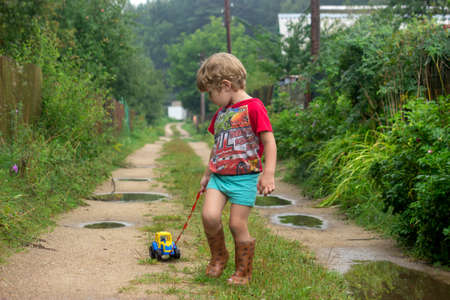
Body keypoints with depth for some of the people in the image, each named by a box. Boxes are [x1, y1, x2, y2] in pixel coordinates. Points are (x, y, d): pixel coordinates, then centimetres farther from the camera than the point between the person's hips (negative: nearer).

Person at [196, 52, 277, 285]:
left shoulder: (253, 107, -8)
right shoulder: (221, 113, 16)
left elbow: (269, 142, -12)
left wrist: (268, 173, -20)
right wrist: (207, 174, 30)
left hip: (245, 177, -6)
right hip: (219, 176, 6)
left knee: (237, 224, -5)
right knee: (209, 216, -13)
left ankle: (244, 272, 15)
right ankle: (218, 257, 14)